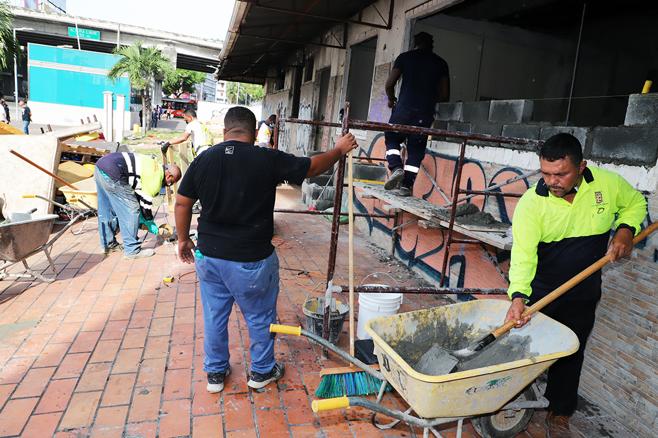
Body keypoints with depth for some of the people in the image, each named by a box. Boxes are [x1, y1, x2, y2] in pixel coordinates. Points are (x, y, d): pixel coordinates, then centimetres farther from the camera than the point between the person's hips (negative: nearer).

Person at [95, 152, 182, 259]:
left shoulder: (154, 166, 20)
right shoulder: (156, 178, -7)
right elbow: (146, 203, 0)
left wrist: (142, 218, 30)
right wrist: (150, 222, 17)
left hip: (100, 166, 11)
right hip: (112, 173, -11)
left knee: (105, 211, 21)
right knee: (131, 211, -2)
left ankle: (108, 244, 35)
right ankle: (132, 250, 5)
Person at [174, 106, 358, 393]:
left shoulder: (203, 160, -2)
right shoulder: (268, 159, -14)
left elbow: (182, 203, 4)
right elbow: (312, 167, -3)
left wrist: (183, 239, 18)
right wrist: (339, 150, 14)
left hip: (209, 256, 4)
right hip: (251, 260, -4)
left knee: (214, 316, 20)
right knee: (261, 318, 17)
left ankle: (215, 373, 37)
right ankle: (261, 372, 35)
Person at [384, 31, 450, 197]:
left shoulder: (405, 57, 7)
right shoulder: (441, 63, 13)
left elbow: (389, 83, 0)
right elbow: (445, 95, 9)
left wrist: (391, 99, 19)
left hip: (404, 108, -1)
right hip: (426, 112, 2)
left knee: (392, 139, 16)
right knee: (416, 149, 7)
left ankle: (396, 168, -7)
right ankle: (406, 185, 3)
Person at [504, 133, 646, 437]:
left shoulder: (608, 183, -14)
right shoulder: (531, 203, -23)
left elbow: (635, 202, 9)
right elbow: (523, 253, -28)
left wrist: (625, 229, -10)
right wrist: (518, 295, -42)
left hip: (582, 296, 2)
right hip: (538, 292, -2)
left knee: (570, 355, 14)